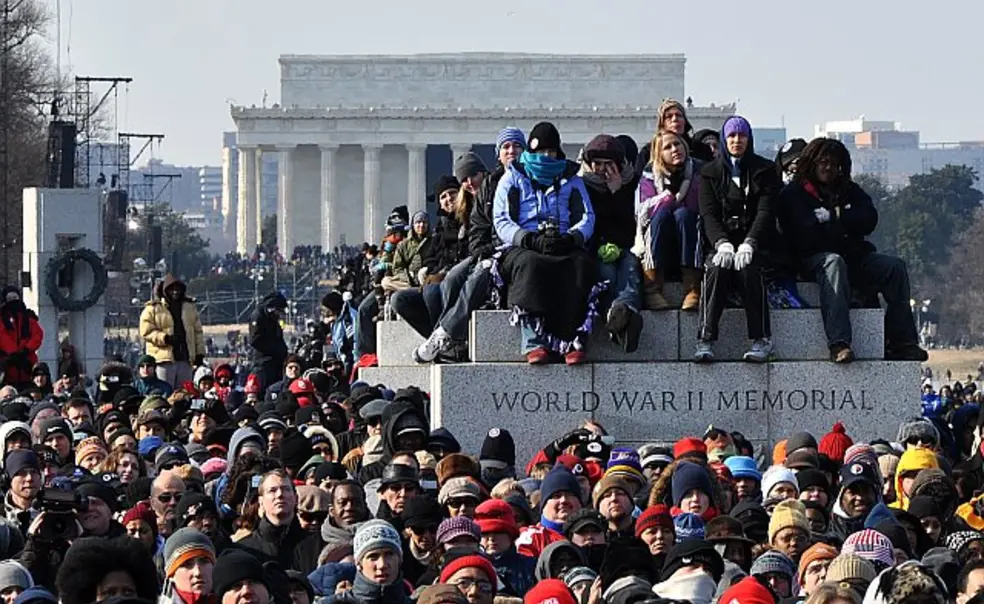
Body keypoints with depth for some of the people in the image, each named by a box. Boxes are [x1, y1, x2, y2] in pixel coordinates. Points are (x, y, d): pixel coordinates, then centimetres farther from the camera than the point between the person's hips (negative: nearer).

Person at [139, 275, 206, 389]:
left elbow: (197, 331, 17)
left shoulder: (189, 307, 14)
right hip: (164, 359, -5)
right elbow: (146, 332, -7)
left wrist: (200, 353, 11)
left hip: (185, 358, 5)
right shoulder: (153, 309, -2)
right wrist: (165, 338, -19)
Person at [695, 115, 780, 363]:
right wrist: (722, 243, -20)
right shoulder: (710, 172, 13)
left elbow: (765, 211, -4)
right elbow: (708, 213, 0)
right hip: (719, 242, 1)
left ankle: (761, 340, -33)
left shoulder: (764, 170, 8)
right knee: (717, 268, -32)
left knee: (749, 268, -34)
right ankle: (705, 340, -38)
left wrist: (749, 243, -21)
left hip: (753, 242, -1)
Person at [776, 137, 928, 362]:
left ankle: (901, 343, -21)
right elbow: (805, 234, -11)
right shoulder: (793, 195, 5)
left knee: (895, 266, -18)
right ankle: (838, 344, -53)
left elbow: (869, 220, 3)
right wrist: (843, 228, -2)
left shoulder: (849, 191, 21)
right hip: (815, 257, -6)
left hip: (855, 257, 6)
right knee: (834, 263, -39)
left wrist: (833, 217, -6)